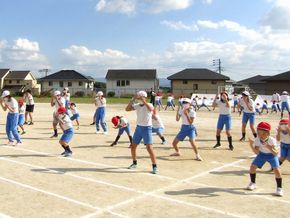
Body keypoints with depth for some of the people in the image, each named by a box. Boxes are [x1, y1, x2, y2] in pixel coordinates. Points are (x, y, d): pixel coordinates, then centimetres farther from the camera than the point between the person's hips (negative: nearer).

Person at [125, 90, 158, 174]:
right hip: (138, 127, 6)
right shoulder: (137, 105, 3)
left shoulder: (149, 105, -13)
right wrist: (133, 100, -12)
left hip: (147, 128, -6)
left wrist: (143, 101, -33)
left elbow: (151, 109, -37)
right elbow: (127, 109, -6)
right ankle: (134, 163, 30)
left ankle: (155, 166, -4)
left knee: (149, 148, -13)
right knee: (133, 146, 11)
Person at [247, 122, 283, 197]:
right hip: (262, 154, 4)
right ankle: (252, 183, 18)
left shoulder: (272, 140, -31)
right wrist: (251, 146, -34)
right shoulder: (257, 140, -22)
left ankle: (279, 188, -2)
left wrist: (269, 147, -51)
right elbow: (257, 152, -20)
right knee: (253, 166, -4)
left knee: (276, 170, -19)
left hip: (272, 155, -3)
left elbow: (275, 153, -35)